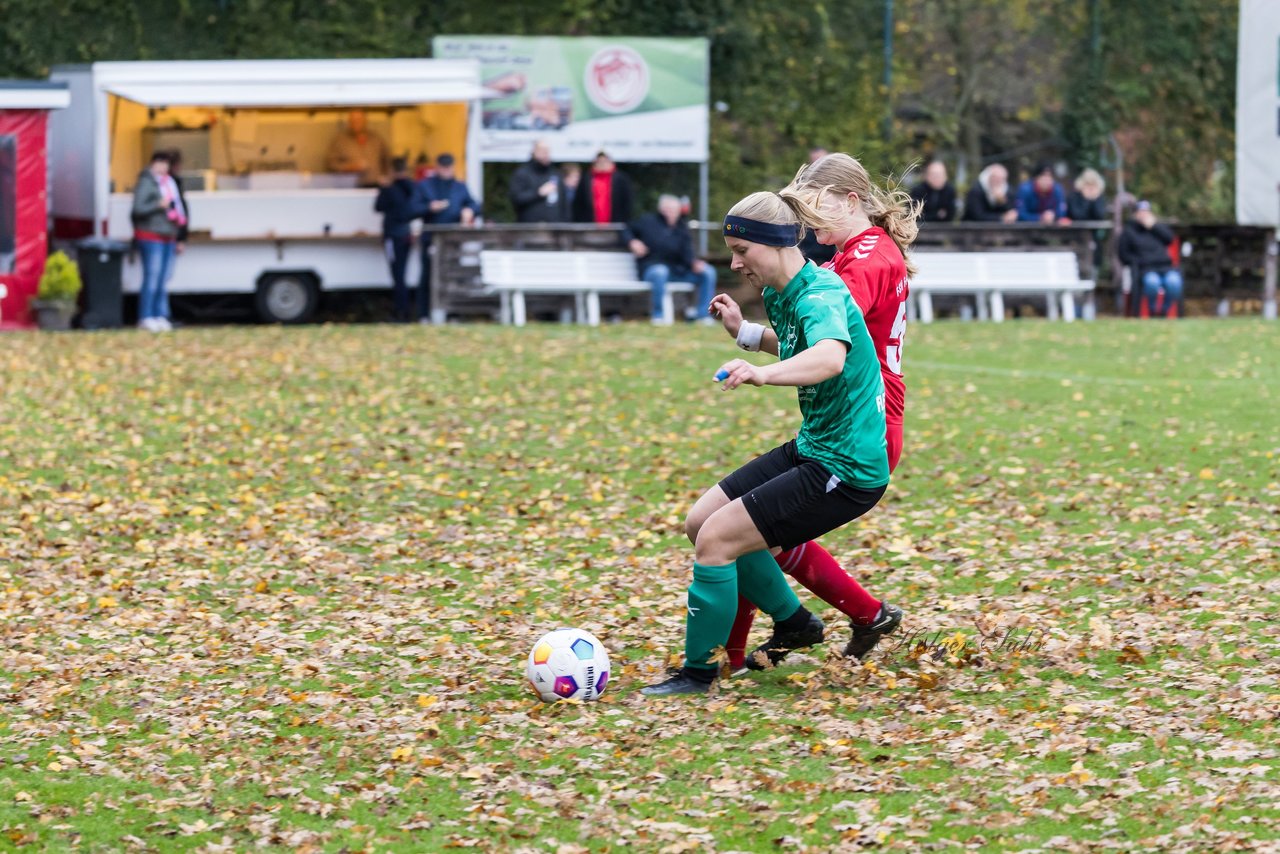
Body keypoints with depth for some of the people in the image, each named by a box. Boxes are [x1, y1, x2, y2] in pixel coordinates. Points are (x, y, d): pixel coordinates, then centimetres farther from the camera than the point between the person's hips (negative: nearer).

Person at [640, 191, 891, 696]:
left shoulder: (819, 295, -22)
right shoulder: (781, 294, 8)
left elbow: (830, 357, -47)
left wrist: (762, 373, -61)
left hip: (845, 470, -10)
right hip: (811, 448, 10)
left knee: (716, 539, -14)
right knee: (701, 521, 11)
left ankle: (698, 673, -2)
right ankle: (793, 623, 24)